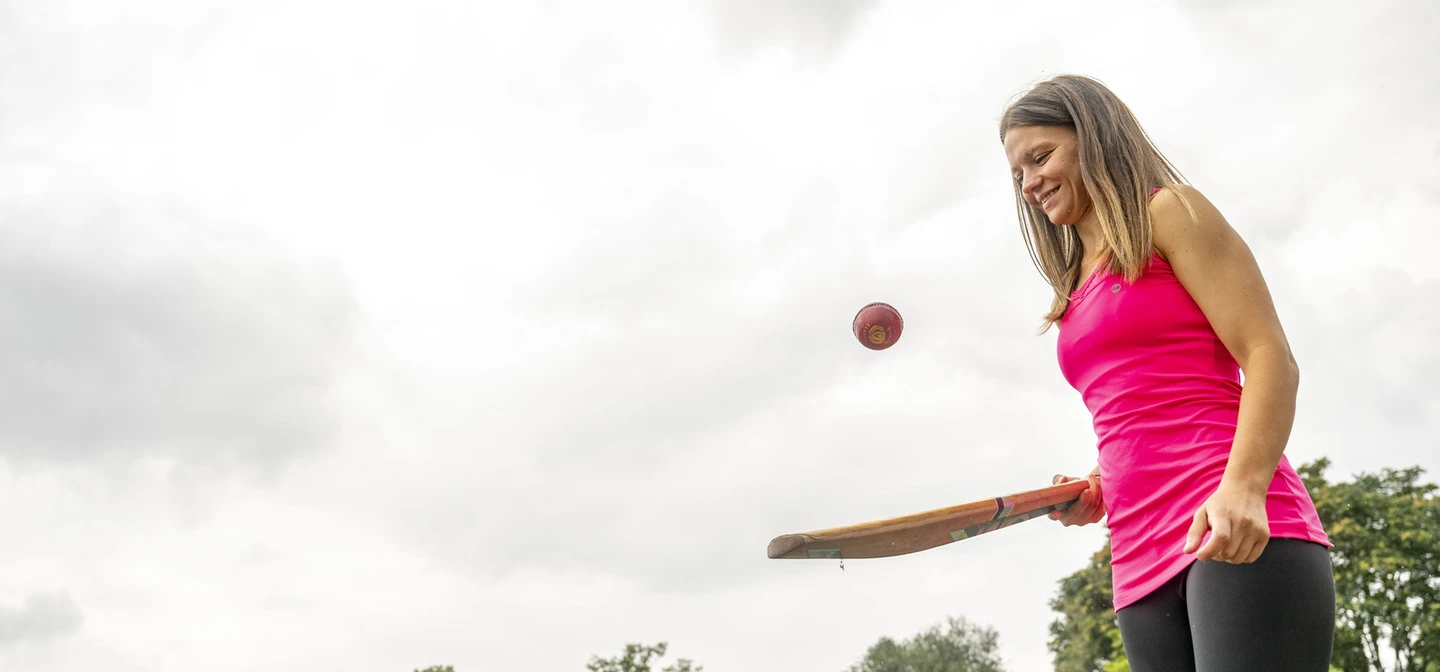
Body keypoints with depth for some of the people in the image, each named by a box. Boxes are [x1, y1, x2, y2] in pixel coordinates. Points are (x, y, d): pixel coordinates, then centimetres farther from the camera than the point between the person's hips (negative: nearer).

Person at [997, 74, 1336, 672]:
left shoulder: (1170, 213, 6)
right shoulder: (1077, 289, 25)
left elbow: (1270, 358, -5)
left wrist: (1243, 488, -21)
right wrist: (1097, 488, 9)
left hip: (1239, 536, -7)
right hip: (1141, 559, 7)